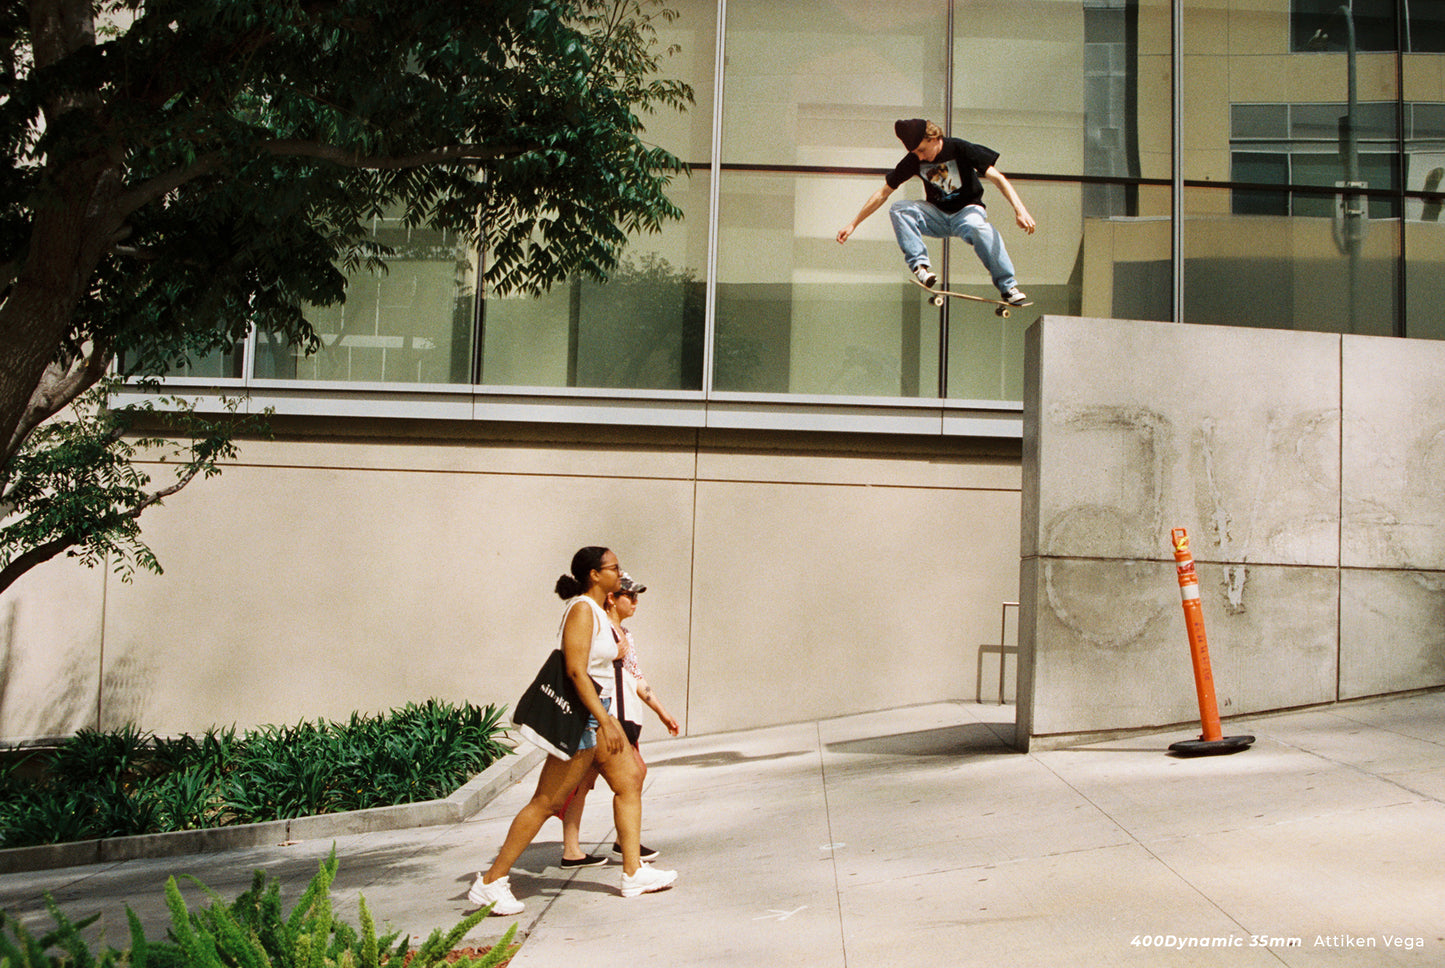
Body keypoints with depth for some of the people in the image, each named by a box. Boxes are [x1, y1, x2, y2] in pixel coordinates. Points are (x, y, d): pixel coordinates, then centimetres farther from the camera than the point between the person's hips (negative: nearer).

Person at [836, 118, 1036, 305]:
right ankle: (920, 265, -30)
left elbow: (997, 178, -19)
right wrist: (853, 224, -3)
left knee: (979, 227, -39)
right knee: (898, 208, -23)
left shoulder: (959, 149, -15)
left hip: (967, 210, -3)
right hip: (937, 215, 3)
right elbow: (883, 193, 0)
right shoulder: (913, 160, -6)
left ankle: (1008, 287, -27)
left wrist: (1020, 210, -33)